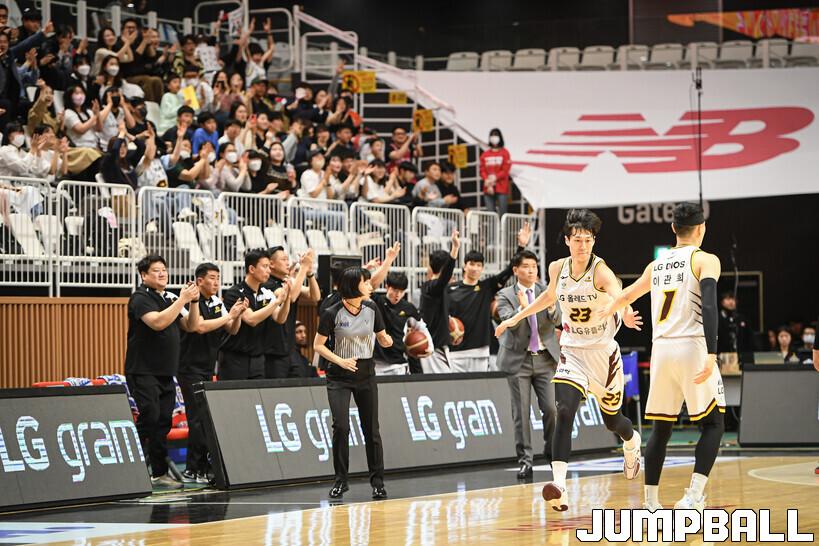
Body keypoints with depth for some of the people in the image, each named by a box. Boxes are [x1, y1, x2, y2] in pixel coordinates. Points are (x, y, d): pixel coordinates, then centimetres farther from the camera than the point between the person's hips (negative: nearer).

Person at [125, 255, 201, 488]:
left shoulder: (170, 298, 15)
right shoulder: (141, 298, -8)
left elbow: (191, 326, 13)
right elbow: (158, 322, -24)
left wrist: (194, 302, -2)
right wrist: (183, 300, -21)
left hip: (166, 372, 7)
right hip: (143, 371, -7)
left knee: (163, 421, 7)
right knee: (149, 418, -14)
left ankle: (160, 473, 11)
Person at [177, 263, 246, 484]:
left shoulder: (217, 303, 11)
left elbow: (232, 330, 10)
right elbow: (200, 326, -25)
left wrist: (238, 315, -9)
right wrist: (229, 315, -20)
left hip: (208, 369, 8)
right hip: (190, 368, -8)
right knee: (199, 419, -11)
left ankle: (201, 468, 12)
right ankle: (193, 470, -7)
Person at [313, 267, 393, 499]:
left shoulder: (371, 308, 0)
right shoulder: (332, 313, -12)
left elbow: (382, 338, 10)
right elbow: (318, 345, -6)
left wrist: (387, 340, -14)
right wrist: (340, 361, -19)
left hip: (365, 373, 3)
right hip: (339, 376, -3)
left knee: (371, 428, 2)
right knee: (341, 427, -13)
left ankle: (377, 482, 11)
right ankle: (340, 480, 0)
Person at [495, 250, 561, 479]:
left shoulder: (546, 291, 6)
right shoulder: (505, 295, 0)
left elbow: (557, 321, -5)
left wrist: (551, 307, -27)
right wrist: (522, 307, -32)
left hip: (545, 358, 1)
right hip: (518, 360, -1)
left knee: (551, 408, -5)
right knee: (521, 413, 0)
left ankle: (552, 450, 18)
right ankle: (525, 460, 6)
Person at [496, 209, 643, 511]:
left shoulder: (601, 270, -19)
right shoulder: (557, 268, -4)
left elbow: (618, 295, -40)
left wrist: (626, 314, -63)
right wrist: (515, 318, 22)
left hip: (603, 353, -2)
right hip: (572, 352, 2)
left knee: (612, 419, 15)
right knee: (564, 413, -21)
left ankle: (632, 443, 54)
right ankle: (559, 486, -31)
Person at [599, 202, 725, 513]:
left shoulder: (656, 265, 17)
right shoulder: (705, 260, -1)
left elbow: (626, 295, 34)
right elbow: (708, 307, -16)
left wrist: (610, 309, 57)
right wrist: (711, 355, -22)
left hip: (661, 348, 5)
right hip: (692, 347, -5)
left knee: (661, 427, 13)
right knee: (713, 424, 3)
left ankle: (651, 503, 12)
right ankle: (694, 496, -13)